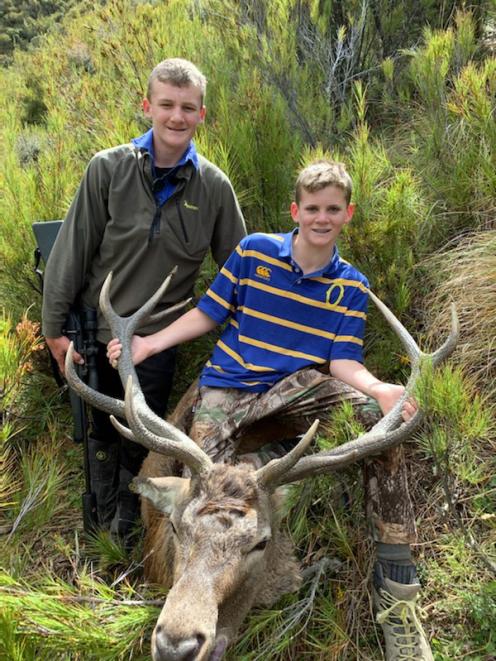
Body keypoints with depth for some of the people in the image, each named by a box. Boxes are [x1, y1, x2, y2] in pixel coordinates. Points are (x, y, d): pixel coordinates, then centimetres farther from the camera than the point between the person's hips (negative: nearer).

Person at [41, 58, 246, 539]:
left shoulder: (214, 186, -5)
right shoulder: (108, 168, -8)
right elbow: (72, 250, -4)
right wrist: (54, 326, -3)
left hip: (158, 337, 0)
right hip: (96, 329, 0)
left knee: (140, 439, 10)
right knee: (103, 431, 14)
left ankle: (129, 533, 32)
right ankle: (104, 525, 35)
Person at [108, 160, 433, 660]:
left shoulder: (351, 288, 4)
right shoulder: (253, 252, 0)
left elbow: (343, 362, -3)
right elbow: (209, 313, 6)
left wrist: (379, 388, -25)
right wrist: (150, 344, -3)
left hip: (296, 385, 1)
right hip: (227, 388, -1)